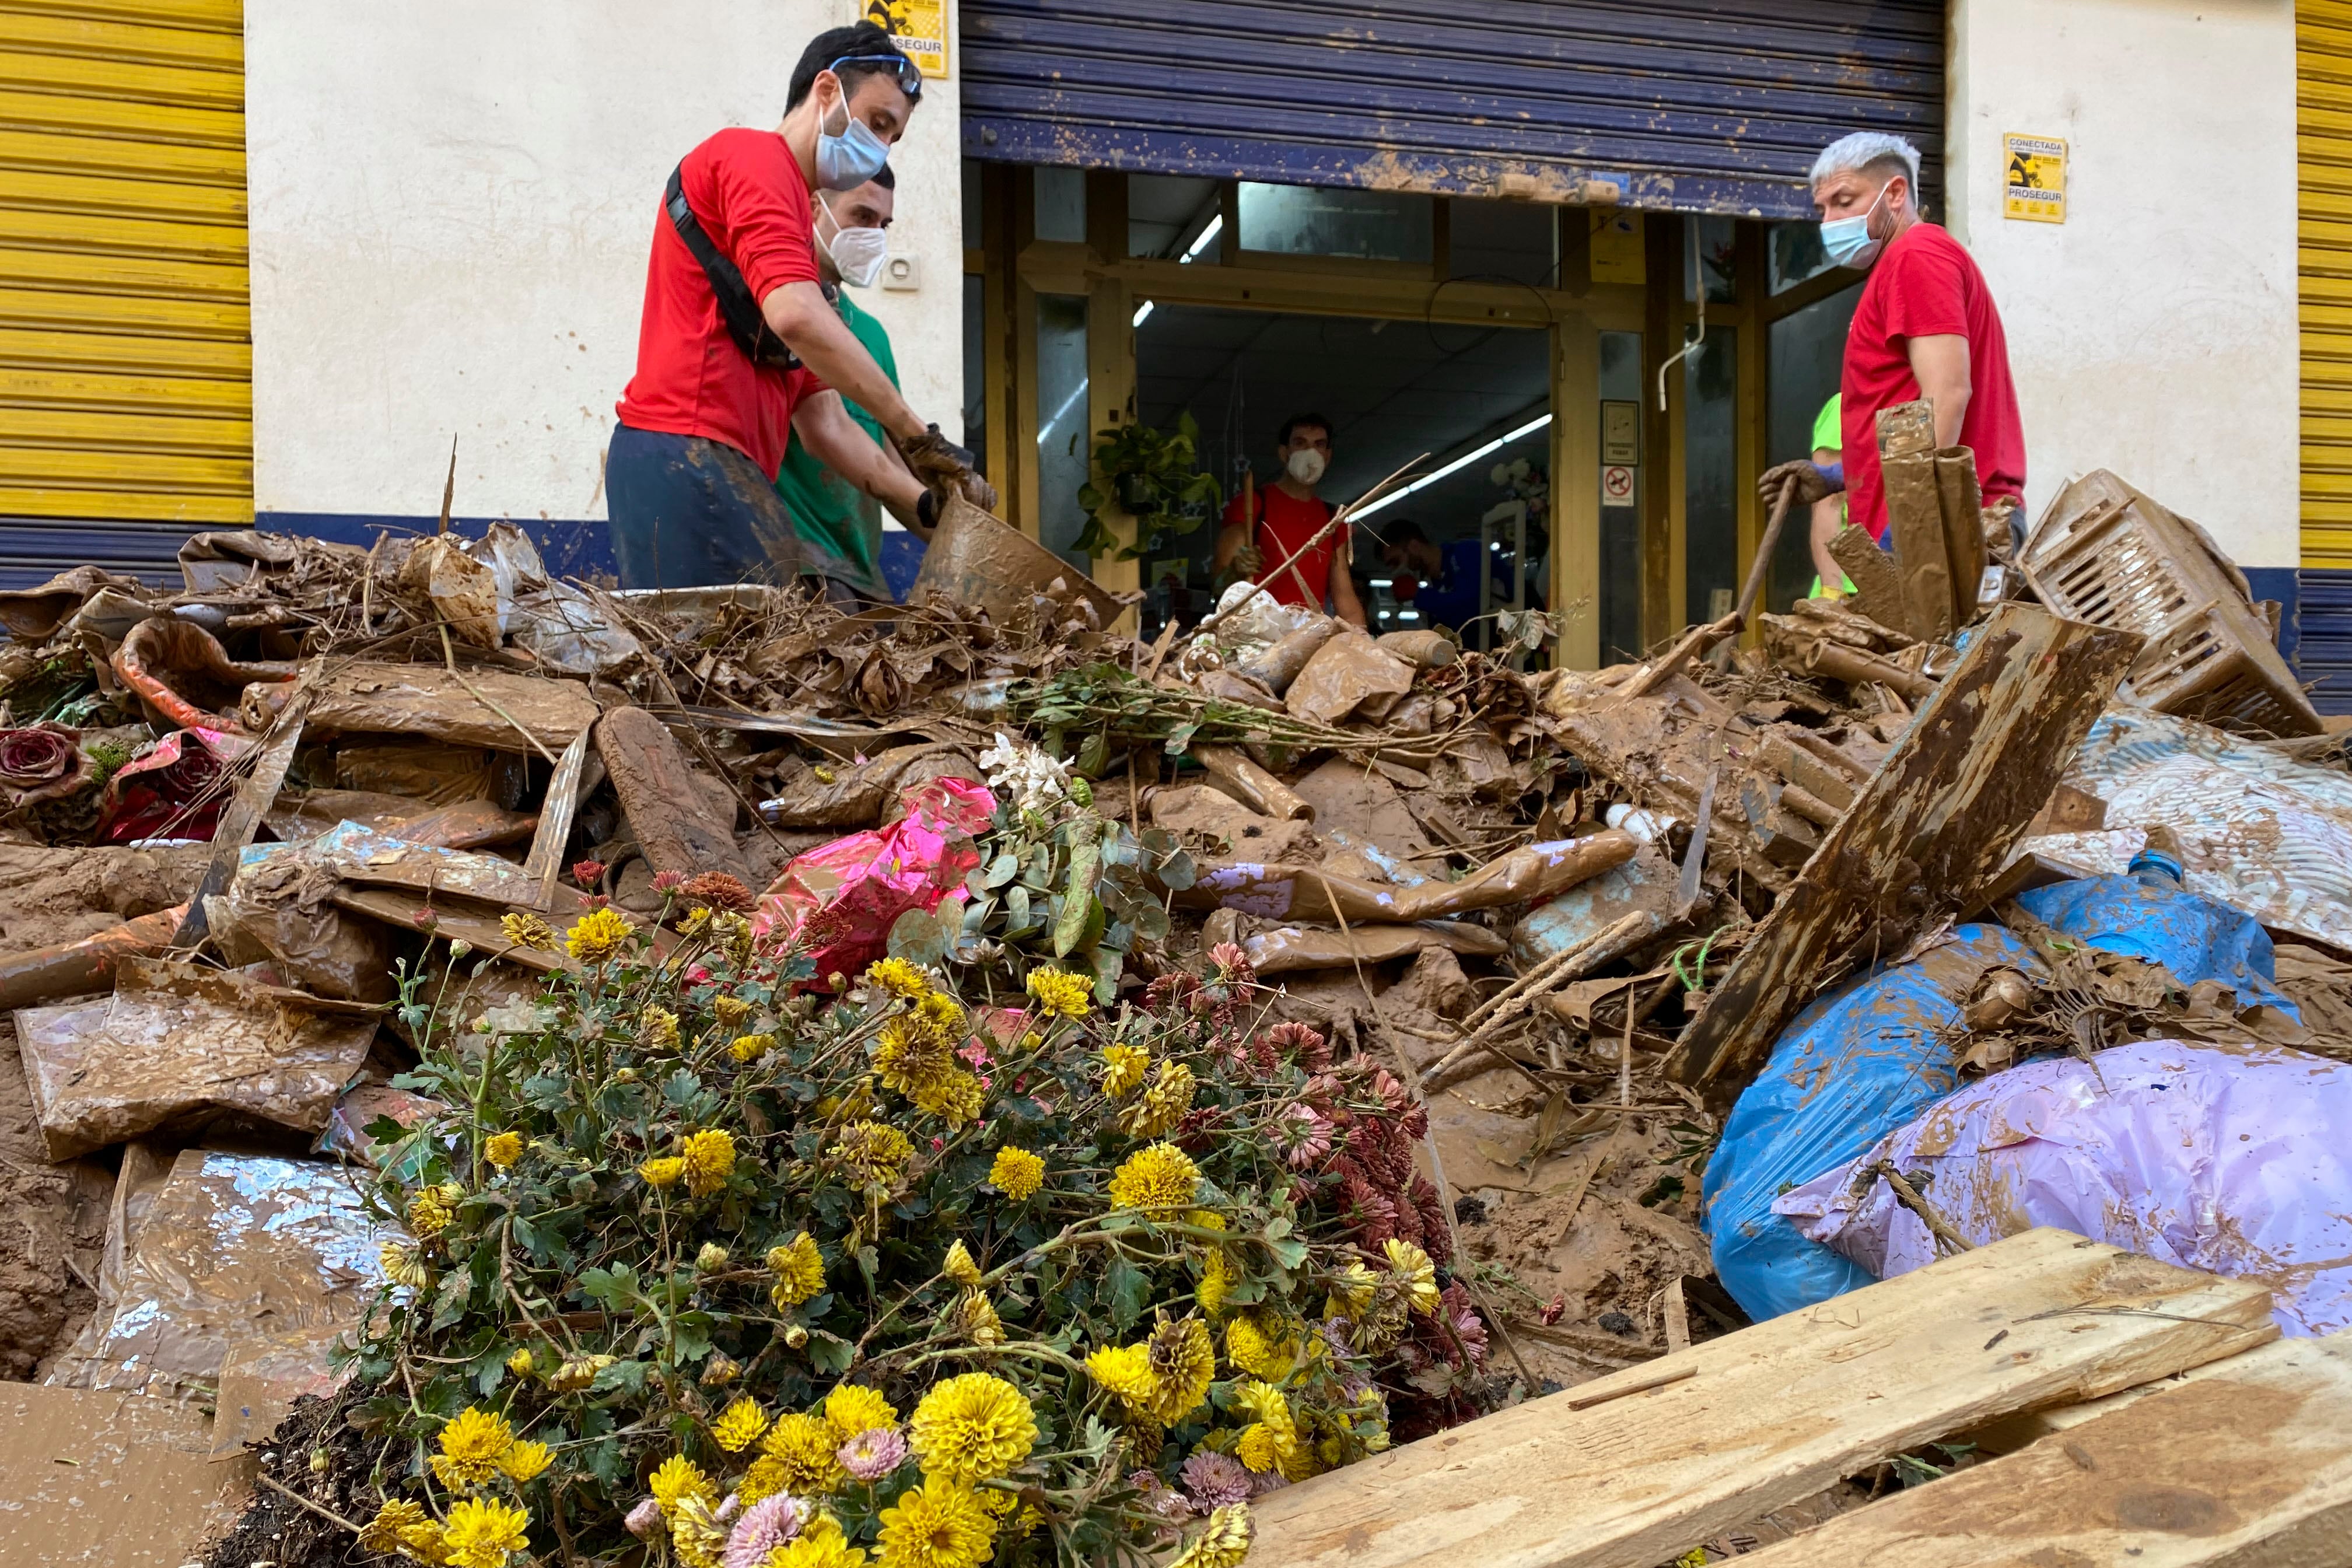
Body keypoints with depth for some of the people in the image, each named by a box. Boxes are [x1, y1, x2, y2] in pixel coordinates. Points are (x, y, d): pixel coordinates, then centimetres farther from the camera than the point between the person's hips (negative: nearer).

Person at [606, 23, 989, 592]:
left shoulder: (799, 229, 27)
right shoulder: (753, 154, 1)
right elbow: (796, 316, -18)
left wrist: (923, 498, 12)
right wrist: (914, 434, -13)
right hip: (692, 458, -9)